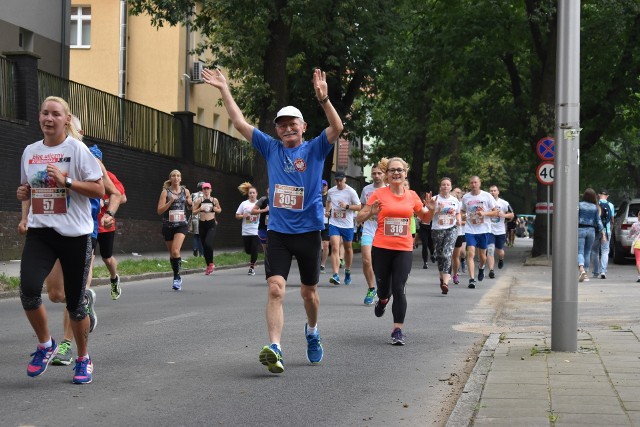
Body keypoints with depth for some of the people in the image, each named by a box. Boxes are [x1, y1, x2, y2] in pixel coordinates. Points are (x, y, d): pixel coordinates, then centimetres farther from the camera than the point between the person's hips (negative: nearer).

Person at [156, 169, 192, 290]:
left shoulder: (185, 191, 5)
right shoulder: (165, 191, -1)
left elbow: (192, 206, 21)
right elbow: (159, 210, -8)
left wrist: (191, 203, 0)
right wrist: (171, 201, -18)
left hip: (181, 225, -1)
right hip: (168, 225, 1)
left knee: (175, 251, -20)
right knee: (172, 253, 10)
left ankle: (177, 277, -9)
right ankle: (177, 278, 25)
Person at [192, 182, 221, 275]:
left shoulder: (214, 200, 2)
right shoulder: (199, 200, 2)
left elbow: (220, 210, 17)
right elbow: (193, 213, 3)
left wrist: (215, 209, -4)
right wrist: (200, 209, -15)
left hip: (211, 224, -2)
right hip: (202, 224, 2)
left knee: (208, 243, -20)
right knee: (204, 246, 6)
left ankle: (211, 264, -5)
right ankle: (208, 266, 19)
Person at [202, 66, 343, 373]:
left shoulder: (315, 149, -1)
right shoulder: (271, 148, 5)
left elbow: (337, 128, -19)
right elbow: (240, 124, 5)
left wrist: (323, 98, -33)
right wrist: (224, 90, 1)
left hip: (308, 231, -1)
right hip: (278, 232, 1)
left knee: (309, 292, 14)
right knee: (275, 289, -15)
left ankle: (312, 333, 42)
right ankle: (274, 349, -22)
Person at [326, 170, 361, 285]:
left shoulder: (351, 191, -7)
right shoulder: (331, 191, 5)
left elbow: (359, 207, -5)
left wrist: (347, 206, -19)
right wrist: (327, 211, 10)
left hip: (347, 224, -1)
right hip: (334, 224, 1)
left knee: (348, 249, 14)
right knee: (335, 248, -14)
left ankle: (348, 271, 37)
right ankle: (336, 275, -22)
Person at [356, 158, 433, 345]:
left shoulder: (412, 196, 6)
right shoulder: (379, 194, -2)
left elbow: (425, 219, 20)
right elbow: (359, 218, 0)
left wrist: (430, 209, -2)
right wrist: (371, 212, -20)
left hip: (404, 250, 1)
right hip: (381, 248, -1)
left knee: (399, 289, -8)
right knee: (383, 287, 10)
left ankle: (398, 330, -1)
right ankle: (383, 300, 48)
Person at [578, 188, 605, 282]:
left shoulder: (579, 205, -3)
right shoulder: (595, 207, 4)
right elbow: (598, 221, 2)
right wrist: (603, 233, 3)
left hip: (580, 229, -3)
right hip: (591, 230, 3)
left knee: (580, 252, -5)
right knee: (587, 252, 13)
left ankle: (582, 270, -29)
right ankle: (585, 275, 14)